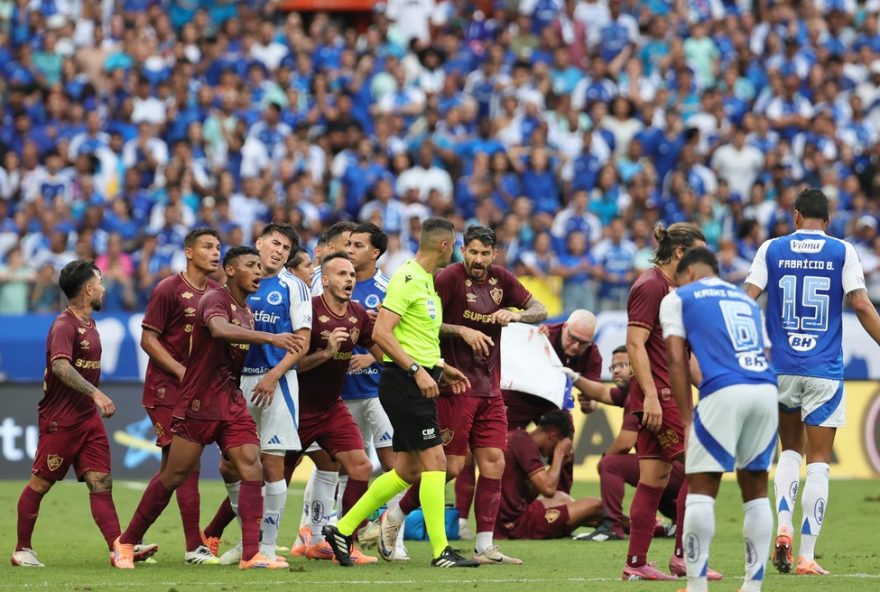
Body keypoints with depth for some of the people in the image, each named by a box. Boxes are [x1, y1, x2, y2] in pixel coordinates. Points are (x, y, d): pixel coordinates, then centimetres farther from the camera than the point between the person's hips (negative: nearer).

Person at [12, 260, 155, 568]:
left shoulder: (88, 323, 14)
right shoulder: (64, 326, -15)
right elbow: (60, 366, -32)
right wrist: (96, 393, -38)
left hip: (88, 416, 8)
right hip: (59, 420, -8)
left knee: (101, 482, -3)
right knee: (40, 484, 3)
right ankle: (22, 550, 13)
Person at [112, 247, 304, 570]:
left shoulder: (246, 312, 14)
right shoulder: (216, 300, -13)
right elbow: (219, 329, -37)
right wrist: (270, 338, -44)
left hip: (232, 403, 7)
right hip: (199, 404, -7)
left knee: (251, 467, -10)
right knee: (174, 476, -1)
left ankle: (251, 554, -14)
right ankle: (126, 542, 15)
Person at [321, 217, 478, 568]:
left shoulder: (426, 282, 17)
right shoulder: (407, 280, -13)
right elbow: (381, 333, -21)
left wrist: (440, 368, 21)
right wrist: (418, 371, -25)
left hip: (418, 381, 10)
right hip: (404, 382, -10)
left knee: (408, 470, 11)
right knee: (435, 461, -10)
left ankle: (343, 530, 18)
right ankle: (440, 551, -9)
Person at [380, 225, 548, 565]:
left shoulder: (501, 279, 9)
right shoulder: (450, 278, -9)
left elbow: (540, 310, 13)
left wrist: (515, 315, -7)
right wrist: (462, 331, -20)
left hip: (490, 389, 6)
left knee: (494, 463, 0)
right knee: (452, 466, -8)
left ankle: (484, 546, 3)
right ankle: (394, 516, 10)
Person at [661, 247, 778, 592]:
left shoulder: (679, 299, 15)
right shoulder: (747, 301, 30)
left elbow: (677, 361, 5)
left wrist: (687, 420, 4)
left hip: (724, 392, -5)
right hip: (767, 390, 5)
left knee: (701, 491, 2)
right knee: (755, 489, 14)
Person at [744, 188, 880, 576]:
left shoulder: (772, 250, 4)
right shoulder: (842, 252, 0)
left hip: (781, 368, 2)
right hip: (824, 372, -2)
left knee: (790, 450, 20)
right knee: (818, 463, 2)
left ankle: (783, 526, -3)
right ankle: (806, 556, -2)